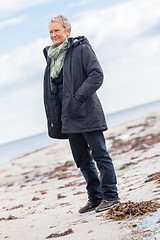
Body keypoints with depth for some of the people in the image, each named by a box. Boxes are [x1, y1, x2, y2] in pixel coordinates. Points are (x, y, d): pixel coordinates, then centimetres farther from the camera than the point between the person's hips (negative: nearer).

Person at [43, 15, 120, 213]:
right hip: (68, 116, 7)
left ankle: (110, 196, 2)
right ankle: (95, 198, 19)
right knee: (82, 159, 10)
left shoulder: (81, 49, -5)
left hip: (86, 113, -7)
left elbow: (97, 74, -13)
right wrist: (53, 119, 15)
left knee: (99, 154, -4)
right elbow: (50, 89, 22)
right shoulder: (51, 56, 15)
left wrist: (79, 97, -21)